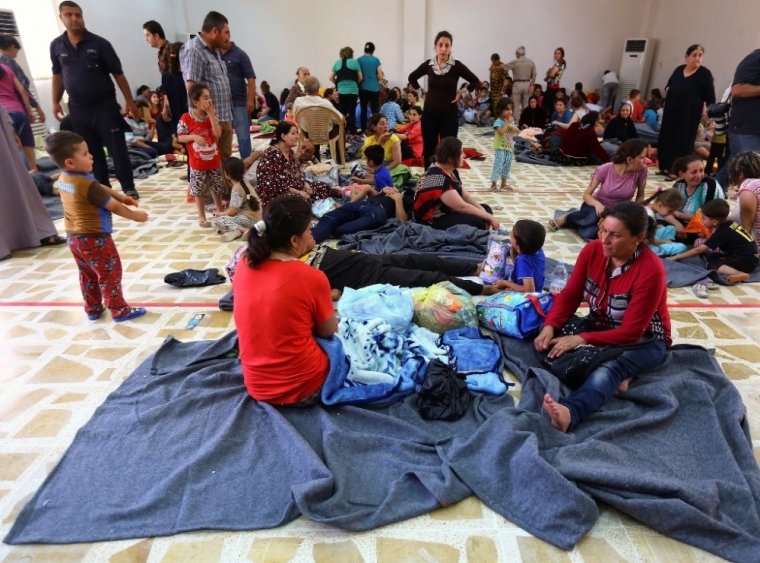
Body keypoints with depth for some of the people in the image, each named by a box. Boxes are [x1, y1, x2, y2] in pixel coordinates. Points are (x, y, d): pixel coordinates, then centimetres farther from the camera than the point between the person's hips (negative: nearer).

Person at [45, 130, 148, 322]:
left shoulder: (63, 179, 3)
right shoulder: (87, 185, -25)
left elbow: (101, 189, 12)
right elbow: (114, 207, -15)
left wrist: (121, 196, 7)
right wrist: (135, 215, -1)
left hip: (74, 237, 9)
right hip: (94, 239, -9)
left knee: (88, 276, 20)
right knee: (110, 274, 5)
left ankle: (93, 310, 32)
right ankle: (120, 311, 15)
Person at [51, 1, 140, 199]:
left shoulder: (99, 43, -5)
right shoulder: (56, 46, 5)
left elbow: (118, 74, -3)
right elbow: (58, 75, 14)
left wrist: (129, 101, -6)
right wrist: (55, 102, 11)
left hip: (104, 105, -3)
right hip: (78, 109, 4)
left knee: (117, 148, -2)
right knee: (92, 152, 8)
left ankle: (128, 187, 5)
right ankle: (103, 188, 18)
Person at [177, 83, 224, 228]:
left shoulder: (212, 116, 0)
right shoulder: (186, 118, -10)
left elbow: (218, 134, -13)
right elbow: (180, 137, -6)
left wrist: (211, 114, -17)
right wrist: (193, 137, -23)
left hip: (214, 161, 3)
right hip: (197, 164, -3)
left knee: (217, 189, 16)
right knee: (199, 191, 7)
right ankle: (202, 217, 19)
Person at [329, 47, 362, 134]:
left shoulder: (337, 63, 9)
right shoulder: (354, 62, 1)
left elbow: (331, 78, 9)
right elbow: (360, 77, 3)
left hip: (341, 91, 3)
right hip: (352, 90, -3)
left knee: (342, 112, 8)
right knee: (352, 112, -1)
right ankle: (352, 132, -4)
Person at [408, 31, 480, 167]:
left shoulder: (457, 65, -5)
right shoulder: (428, 64, 1)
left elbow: (476, 81, 1)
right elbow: (412, 77, 17)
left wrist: (461, 94, -5)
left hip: (449, 114, -2)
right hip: (429, 113, 2)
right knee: (429, 150, 8)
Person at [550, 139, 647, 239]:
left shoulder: (641, 170, -15)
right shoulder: (605, 169, -20)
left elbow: (640, 197, -1)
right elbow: (587, 195, -14)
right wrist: (597, 204, -35)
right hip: (597, 206, 0)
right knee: (593, 216, -42)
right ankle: (565, 218, -11)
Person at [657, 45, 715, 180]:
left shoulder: (704, 74, -4)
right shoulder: (678, 70, 8)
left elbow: (710, 95, -6)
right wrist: (668, 90, 1)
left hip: (689, 114, -5)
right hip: (671, 111, 5)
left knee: (683, 142, -4)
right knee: (666, 138, 8)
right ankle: (667, 167, 19)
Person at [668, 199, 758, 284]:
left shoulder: (722, 232, -16)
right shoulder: (728, 224, 6)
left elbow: (699, 250, -16)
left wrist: (676, 257, -13)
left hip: (748, 260, -9)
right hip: (748, 254, 9)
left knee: (711, 264, -17)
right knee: (711, 257, 8)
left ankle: (740, 274, -35)